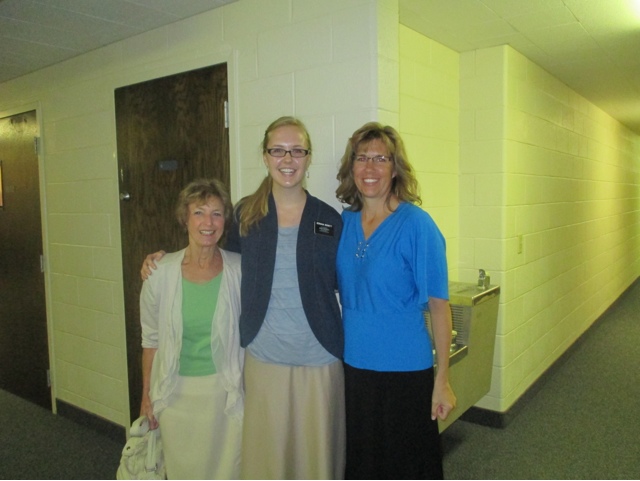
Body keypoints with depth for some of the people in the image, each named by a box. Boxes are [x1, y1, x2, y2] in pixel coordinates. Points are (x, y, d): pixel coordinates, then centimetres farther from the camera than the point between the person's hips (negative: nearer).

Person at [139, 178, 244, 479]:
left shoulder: (239, 270, -10)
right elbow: (151, 339, 2)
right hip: (176, 392, 1)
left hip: (224, 390, 0)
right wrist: (147, 396, 6)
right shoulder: (161, 272, -8)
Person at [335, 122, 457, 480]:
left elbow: (439, 306, -12)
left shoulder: (416, 224, -14)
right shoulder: (344, 222, 1)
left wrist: (442, 380, -12)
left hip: (404, 370, -4)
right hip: (354, 366, 5)